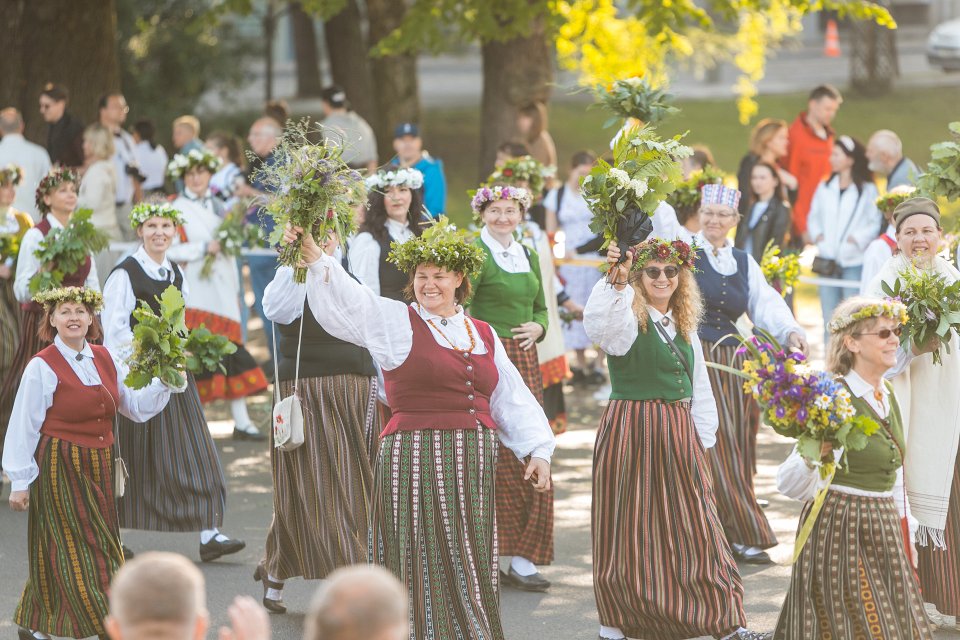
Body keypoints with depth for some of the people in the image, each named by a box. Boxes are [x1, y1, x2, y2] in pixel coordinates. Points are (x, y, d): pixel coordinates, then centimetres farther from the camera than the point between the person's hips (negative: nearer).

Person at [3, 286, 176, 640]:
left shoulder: (105, 360, 7)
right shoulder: (42, 368, -10)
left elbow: (137, 407, 9)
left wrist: (163, 382, -8)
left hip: (99, 467, 6)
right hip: (60, 469, -6)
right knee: (81, 548, -6)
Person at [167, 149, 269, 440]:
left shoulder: (218, 207, 16)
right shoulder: (176, 209, 0)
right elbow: (169, 251, -9)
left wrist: (236, 289, 19)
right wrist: (204, 248, -15)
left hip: (222, 288, 5)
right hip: (194, 290, -5)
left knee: (231, 350, 3)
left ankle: (241, 421, 4)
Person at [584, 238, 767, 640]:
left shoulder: (684, 327, 13)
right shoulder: (629, 321, -7)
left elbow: (699, 388, 18)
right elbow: (599, 325, -32)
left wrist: (702, 441, 13)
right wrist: (617, 282, -47)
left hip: (679, 431, 6)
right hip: (630, 430, -6)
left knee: (696, 525, 8)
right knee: (629, 526, 2)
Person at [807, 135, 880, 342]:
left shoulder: (868, 190, -3)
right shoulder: (824, 187, 12)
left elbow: (876, 222, -7)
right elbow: (813, 217, 18)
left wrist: (857, 239, -15)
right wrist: (817, 235, 0)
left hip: (854, 261, -5)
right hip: (828, 260, 5)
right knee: (829, 318, 6)